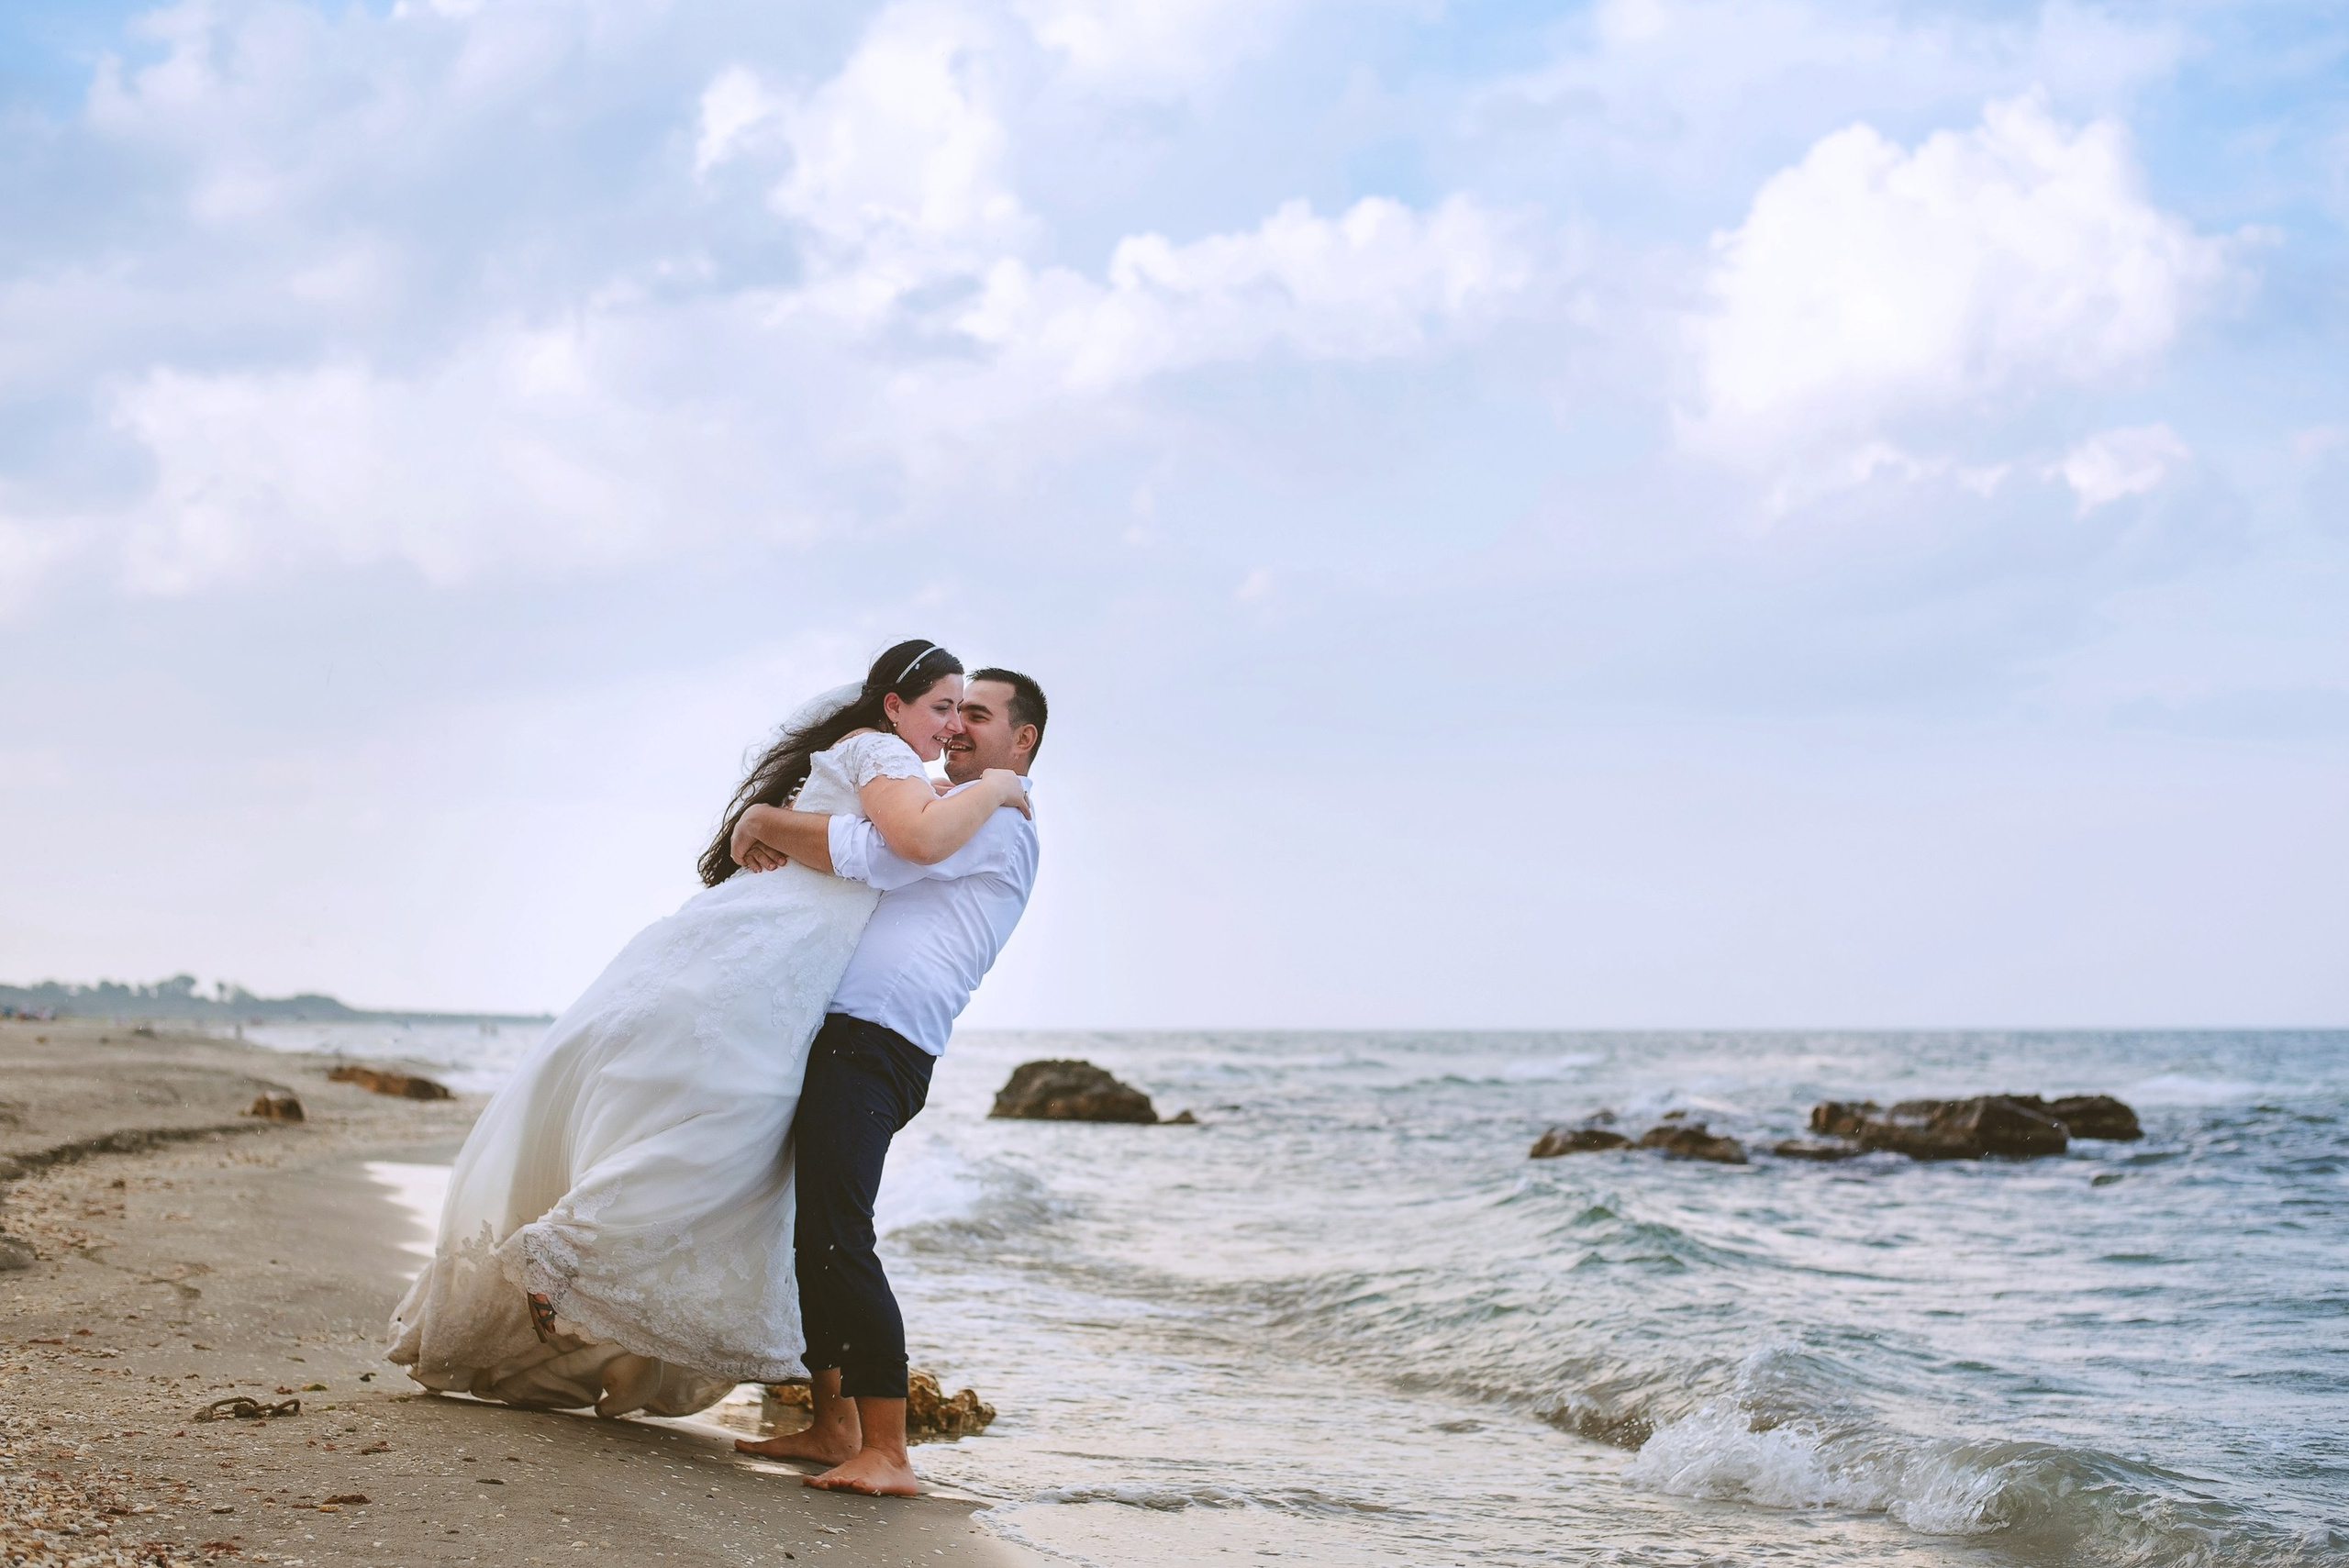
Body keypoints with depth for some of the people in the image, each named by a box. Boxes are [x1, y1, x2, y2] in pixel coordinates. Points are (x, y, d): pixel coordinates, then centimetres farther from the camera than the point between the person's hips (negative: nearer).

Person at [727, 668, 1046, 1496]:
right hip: (840, 1040, 10)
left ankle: (887, 1453, -19)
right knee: (805, 1233, 12)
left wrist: (761, 820, -6)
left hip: (876, 1047, -10)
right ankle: (834, 1426, 18)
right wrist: (777, 838, 12)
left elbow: (866, 855, -17)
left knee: (837, 1238, -19)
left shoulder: (993, 814, -4)